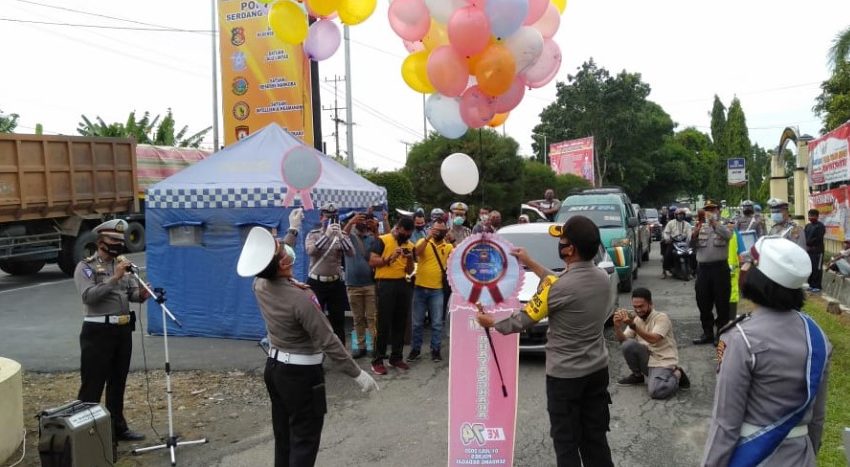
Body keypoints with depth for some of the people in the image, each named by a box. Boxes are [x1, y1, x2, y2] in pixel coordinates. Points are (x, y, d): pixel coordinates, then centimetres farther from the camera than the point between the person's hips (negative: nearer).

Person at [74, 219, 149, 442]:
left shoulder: (123, 264, 12)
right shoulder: (86, 267, -5)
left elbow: (133, 294, 5)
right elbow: (88, 296, -20)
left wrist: (142, 293, -18)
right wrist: (114, 278, -26)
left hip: (123, 330, 6)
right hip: (98, 331, -6)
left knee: (118, 383, 15)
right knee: (92, 385, -2)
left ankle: (118, 427, 26)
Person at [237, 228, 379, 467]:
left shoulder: (260, 285, -6)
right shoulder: (301, 299, -28)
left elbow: (274, 265, 18)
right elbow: (328, 341, -24)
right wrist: (357, 373, -16)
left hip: (274, 366, 8)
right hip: (301, 373, -8)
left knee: (283, 435, 19)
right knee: (304, 439, 3)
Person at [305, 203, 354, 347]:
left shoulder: (342, 235, 4)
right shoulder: (313, 234, -1)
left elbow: (351, 254, -12)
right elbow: (310, 251, -21)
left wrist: (341, 236, -24)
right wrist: (327, 235, -27)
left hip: (336, 283, 2)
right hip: (316, 283, -2)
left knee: (338, 320, 7)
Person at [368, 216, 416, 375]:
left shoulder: (410, 245, 13)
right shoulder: (382, 240, -4)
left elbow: (409, 271, 13)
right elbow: (372, 262, -10)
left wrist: (410, 259, -6)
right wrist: (390, 258, -20)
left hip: (402, 284, 6)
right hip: (385, 284, -6)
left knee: (400, 322, 10)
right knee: (384, 323, -5)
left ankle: (396, 357, 21)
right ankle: (377, 360, 2)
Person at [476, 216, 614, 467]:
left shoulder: (558, 285, -22)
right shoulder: (602, 277, -2)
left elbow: (523, 320, -11)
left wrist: (491, 322, 6)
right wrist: (530, 263, 19)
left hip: (565, 375, -7)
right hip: (597, 370, 7)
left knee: (566, 441, 7)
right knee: (595, 438, 17)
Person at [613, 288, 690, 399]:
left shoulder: (662, 317, -13)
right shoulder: (636, 320, 5)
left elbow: (653, 339, -29)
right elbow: (622, 340, -3)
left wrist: (632, 325, -38)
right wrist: (617, 326, -24)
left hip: (663, 362, -6)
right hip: (647, 359, 6)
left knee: (655, 392, -30)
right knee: (628, 344, -21)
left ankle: (676, 376, 2)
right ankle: (637, 375, 3)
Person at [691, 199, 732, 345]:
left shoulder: (722, 225, 4)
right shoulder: (700, 227, 14)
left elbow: (727, 235, -19)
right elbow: (691, 244, 5)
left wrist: (714, 221, -27)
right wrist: (695, 232, -12)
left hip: (720, 267, -4)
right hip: (703, 268, 4)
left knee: (722, 302, 0)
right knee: (703, 302, 9)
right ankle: (707, 333, 21)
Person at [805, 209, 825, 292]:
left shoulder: (820, 226, -7)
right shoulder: (807, 226, 13)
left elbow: (818, 238, -15)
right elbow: (806, 237, 11)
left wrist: (809, 242, -11)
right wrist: (807, 245, -6)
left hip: (818, 251, -6)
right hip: (809, 250, 6)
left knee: (817, 269, -3)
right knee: (810, 268, 9)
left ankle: (817, 286, 3)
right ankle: (811, 285, 17)